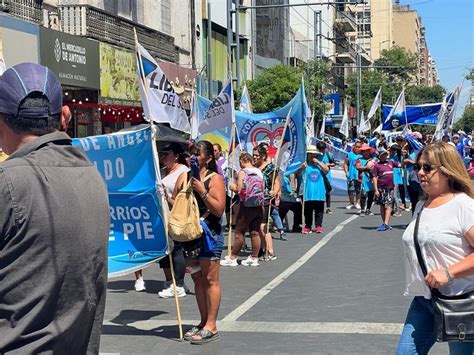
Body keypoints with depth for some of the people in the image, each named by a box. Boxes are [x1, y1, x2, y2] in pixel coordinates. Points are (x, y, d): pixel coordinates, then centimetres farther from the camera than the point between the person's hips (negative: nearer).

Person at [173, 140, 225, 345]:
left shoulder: (215, 179, -6)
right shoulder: (184, 177, 10)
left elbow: (219, 209, -15)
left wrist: (202, 191, -21)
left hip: (209, 233, -6)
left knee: (210, 279, -3)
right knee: (197, 279, 12)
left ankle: (211, 327, 0)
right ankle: (204, 322, 21)